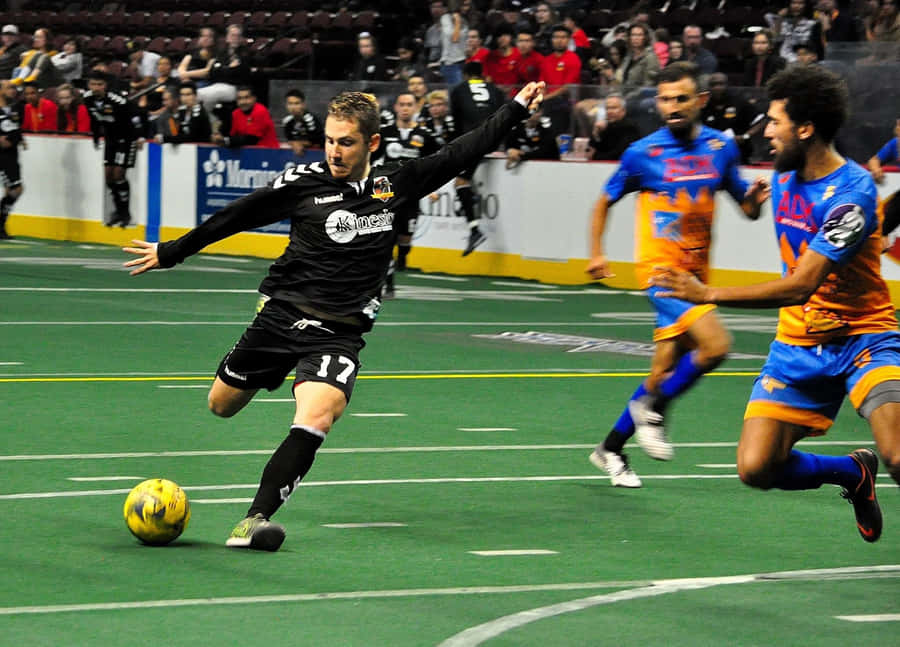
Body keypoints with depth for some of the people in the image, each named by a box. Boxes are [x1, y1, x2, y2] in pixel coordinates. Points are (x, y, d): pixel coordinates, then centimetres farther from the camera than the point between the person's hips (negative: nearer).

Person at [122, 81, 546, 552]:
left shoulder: (395, 186, 3)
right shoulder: (303, 183, -3)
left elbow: (461, 154, 11)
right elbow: (235, 217, 6)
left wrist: (516, 109, 10)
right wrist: (171, 252, 12)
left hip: (339, 332, -1)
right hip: (282, 314, 1)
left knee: (316, 417, -27)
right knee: (222, 405, 13)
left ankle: (257, 517, -27)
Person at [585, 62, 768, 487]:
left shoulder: (721, 148, 5)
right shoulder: (643, 153, -4)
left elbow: (746, 208, 13)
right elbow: (606, 201, 9)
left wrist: (756, 200, -10)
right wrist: (596, 254, 1)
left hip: (695, 273, 5)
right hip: (660, 267, -5)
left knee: (666, 369, 8)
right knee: (715, 344, -24)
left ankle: (611, 449, 23)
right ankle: (651, 408, -3)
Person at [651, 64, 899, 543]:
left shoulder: (852, 193, -20)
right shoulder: (783, 179, 6)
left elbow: (800, 287, -26)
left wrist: (709, 294, -27)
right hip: (798, 344, 7)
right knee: (756, 467, -8)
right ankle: (853, 472, 19)